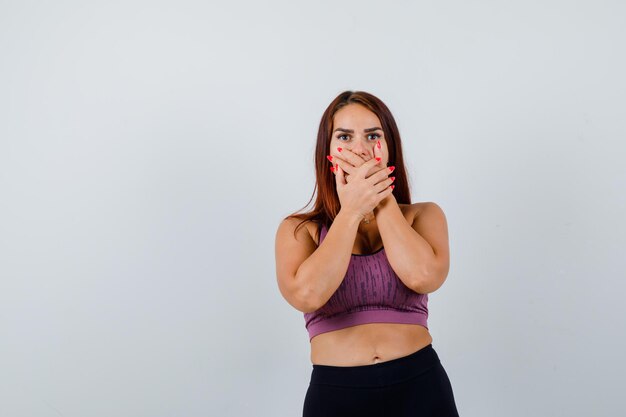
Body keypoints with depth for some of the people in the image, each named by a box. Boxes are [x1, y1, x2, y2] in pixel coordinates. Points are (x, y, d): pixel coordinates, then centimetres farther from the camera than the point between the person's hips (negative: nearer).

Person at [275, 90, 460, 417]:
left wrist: (383, 200, -8)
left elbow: (424, 277, -15)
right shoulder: (298, 229, 2)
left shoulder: (423, 215, 5)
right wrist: (351, 211, -11)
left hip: (420, 388, 1)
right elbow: (307, 295, -17)